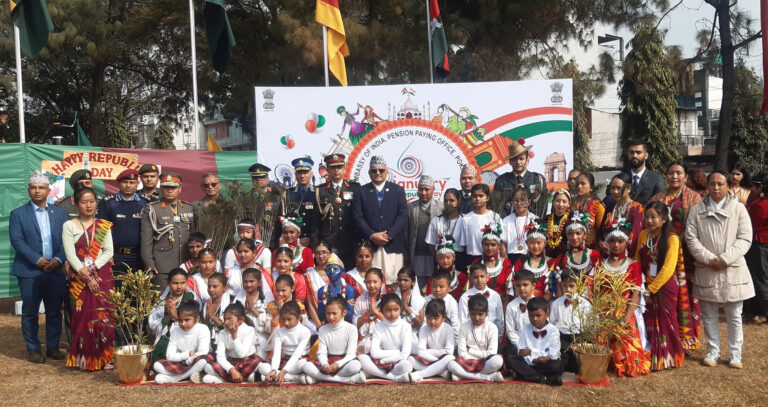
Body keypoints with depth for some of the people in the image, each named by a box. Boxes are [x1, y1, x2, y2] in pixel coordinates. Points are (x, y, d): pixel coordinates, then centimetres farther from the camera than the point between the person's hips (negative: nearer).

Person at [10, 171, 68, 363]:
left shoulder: (60, 213, 11)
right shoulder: (18, 214, 3)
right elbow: (17, 240, -7)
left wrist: (59, 259, -11)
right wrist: (38, 260, -16)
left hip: (56, 270, 2)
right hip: (30, 272, -2)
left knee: (54, 312, 8)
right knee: (29, 313, 4)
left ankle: (53, 347, 19)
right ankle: (33, 349, 15)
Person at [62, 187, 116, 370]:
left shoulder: (104, 225, 9)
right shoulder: (69, 226, 3)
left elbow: (109, 251, 3)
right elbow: (70, 254, -4)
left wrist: (91, 268, -12)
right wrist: (87, 278, -11)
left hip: (102, 276, 1)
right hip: (80, 278, -1)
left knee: (104, 315, -2)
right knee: (82, 316, -2)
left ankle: (104, 358, 5)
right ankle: (84, 359, 7)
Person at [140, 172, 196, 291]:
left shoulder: (189, 209, 14)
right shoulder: (151, 210, 3)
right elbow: (146, 239, -2)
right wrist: (149, 264, -8)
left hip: (186, 266, 4)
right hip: (161, 268, -3)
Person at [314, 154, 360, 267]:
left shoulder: (355, 188, 10)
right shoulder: (320, 191, 9)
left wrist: (360, 240, 4)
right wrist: (316, 244, 2)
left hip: (351, 241, 1)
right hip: (327, 242, 0)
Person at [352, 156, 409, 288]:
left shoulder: (398, 190, 11)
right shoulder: (362, 192, 11)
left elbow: (403, 215, 2)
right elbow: (358, 217, 2)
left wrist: (389, 234, -9)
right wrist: (372, 235, -10)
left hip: (393, 244, 0)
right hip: (370, 244, 0)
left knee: (392, 281, -3)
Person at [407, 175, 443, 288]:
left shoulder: (441, 207, 4)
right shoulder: (410, 207, 9)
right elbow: (406, 232, 6)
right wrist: (407, 257, 1)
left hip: (435, 255, -1)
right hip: (417, 255, 2)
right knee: (421, 285, 7)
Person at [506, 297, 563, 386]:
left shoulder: (553, 331, -4)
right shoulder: (526, 329, 6)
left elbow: (553, 354, -13)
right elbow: (522, 352, -1)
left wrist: (531, 352, -13)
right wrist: (533, 360, -20)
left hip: (547, 365, -4)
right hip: (530, 363, 4)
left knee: (557, 365, -34)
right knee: (511, 361, -23)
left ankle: (526, 375, -22)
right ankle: (543, 379, -30)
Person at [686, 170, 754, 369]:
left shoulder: (738, 208, 1)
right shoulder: (697, 210, 3)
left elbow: (745, 238, -4)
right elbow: (691, 238, -2)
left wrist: (724, 259, -14)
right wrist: (709, 259, -12)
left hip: (733, 270, -1)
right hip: (706, 271, 1)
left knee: (734, 316, 7)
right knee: (709, 315, 9)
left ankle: (735, 354, 18)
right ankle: (713, 351, 21)